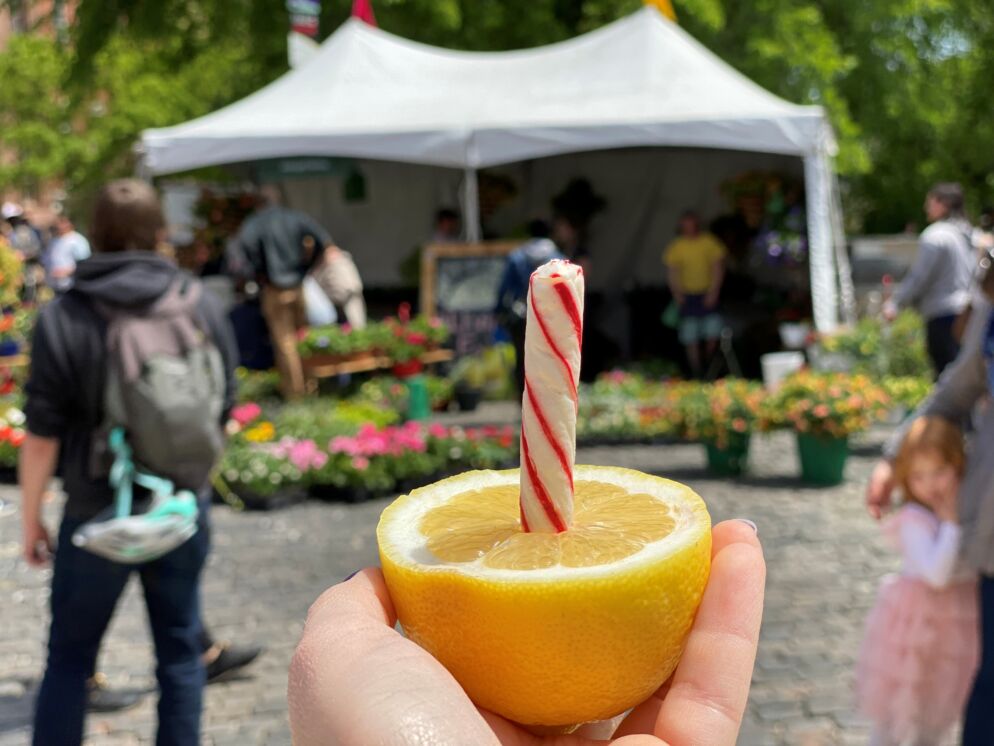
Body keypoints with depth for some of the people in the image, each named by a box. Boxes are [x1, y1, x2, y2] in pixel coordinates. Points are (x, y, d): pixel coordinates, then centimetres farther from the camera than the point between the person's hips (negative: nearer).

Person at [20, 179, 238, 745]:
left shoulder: (63, 319, -11)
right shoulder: (203, 308, -3)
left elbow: (42, 437, -10)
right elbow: (223, 408, 5)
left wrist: (31, 518, 3)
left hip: (97, 514, -2)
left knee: (69, 657, 13)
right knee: (180, 652, 15)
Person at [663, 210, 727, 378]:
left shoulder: (710, 242, -2)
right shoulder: (676, 246, 0)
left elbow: (718, 267, -2)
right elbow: (671, 272, 2)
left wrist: (713, 292, -10)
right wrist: (677, 294, -9)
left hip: (708, 294, 0)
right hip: (687, 296, 0)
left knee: (713, 333, -7)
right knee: (690, 337, -4)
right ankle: (696, 372, 4)